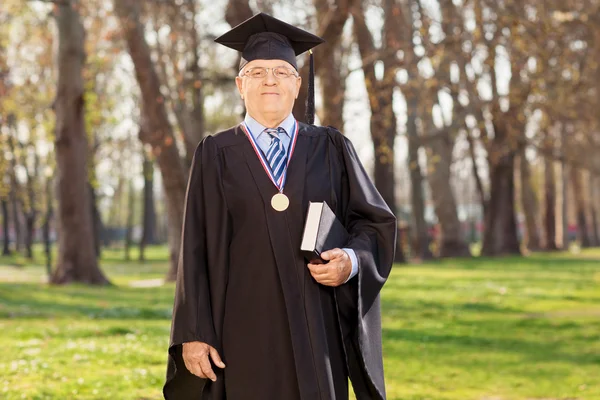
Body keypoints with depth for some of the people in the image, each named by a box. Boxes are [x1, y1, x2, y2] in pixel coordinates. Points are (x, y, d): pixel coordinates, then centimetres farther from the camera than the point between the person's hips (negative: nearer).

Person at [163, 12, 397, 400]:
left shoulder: (331, 149, 9)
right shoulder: (216, 156, 6)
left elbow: (376, 222, 9)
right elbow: (196, 251, 2)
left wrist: (351, 261, -13)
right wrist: (193, 334, -5)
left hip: (317, 331, 1)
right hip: (245, 333, -1)